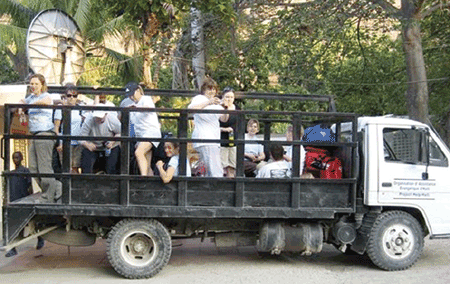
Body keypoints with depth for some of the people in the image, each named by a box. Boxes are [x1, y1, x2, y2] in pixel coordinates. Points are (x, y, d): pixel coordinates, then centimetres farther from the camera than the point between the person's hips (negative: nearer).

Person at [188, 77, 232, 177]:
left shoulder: (216, 102, 24)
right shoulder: (199, 99, -1)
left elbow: (223, 119, 19)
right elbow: (190, 108, -23)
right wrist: (208, 102, -32)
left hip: (214, 141, 9)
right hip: (204, 141, -9)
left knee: (211, 172, 12)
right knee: (217, 173, -18)